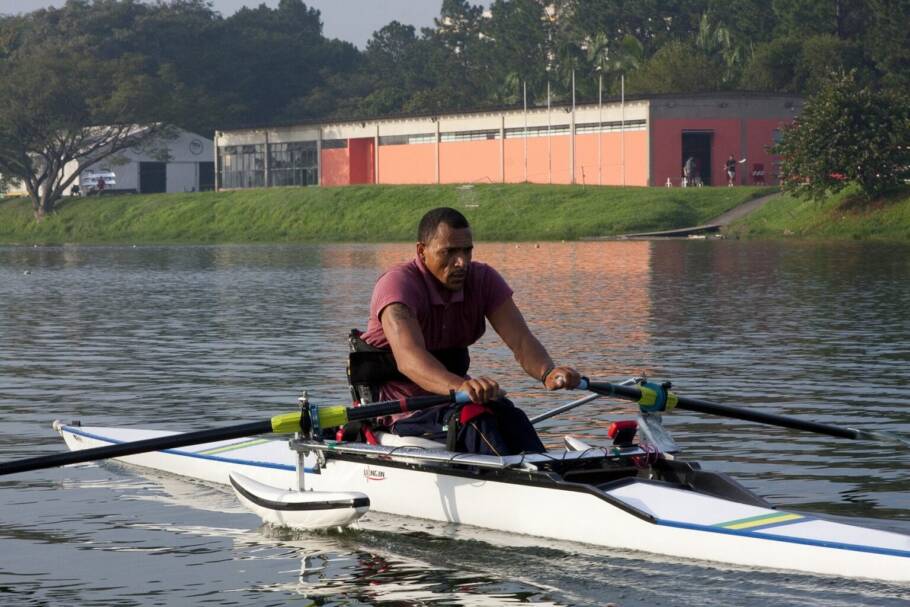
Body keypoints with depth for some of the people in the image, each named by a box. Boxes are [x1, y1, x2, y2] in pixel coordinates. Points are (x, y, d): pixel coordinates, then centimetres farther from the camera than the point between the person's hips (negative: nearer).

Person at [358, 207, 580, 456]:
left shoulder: (483, 279, 1)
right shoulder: (398, 284, -18)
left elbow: (520, 340, -11)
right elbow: (408, 355, -37)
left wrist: (547, 373, -35)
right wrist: (458, 386, -56)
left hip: (450, 393, 5)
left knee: (508, 414, -27)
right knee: (472, 416, -34)